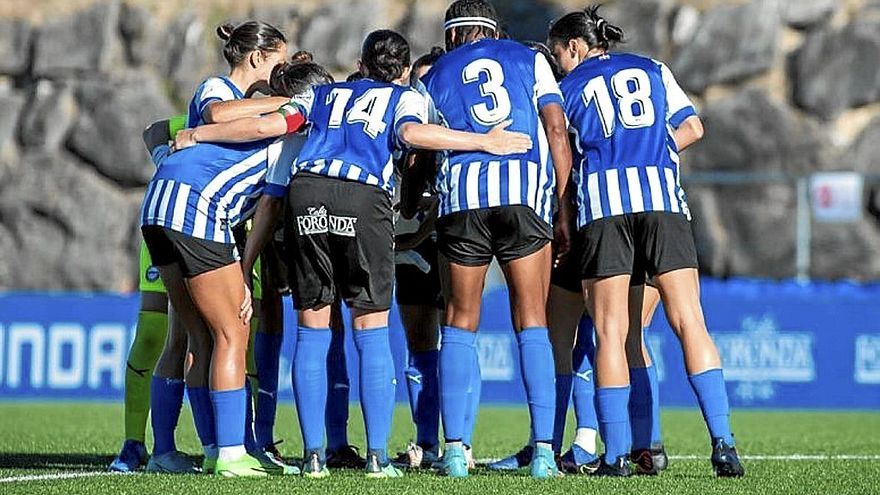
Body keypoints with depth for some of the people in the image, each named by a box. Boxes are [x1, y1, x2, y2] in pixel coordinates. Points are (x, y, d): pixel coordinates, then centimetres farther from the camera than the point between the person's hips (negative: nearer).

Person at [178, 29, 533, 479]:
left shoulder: (324, 94, 28)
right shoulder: (405, 97, 21)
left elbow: (269, 126, 17)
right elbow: (412, 133, -2)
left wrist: (197, 135, 27)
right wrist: (484, 142, 1)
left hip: (307, 191, 3)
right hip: (364, 198, -2)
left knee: (312, 329, 8)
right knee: (372, 332, 4)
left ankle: (314, 454, 5)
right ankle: (378, 455, 0)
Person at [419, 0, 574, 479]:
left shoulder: (435, 76, 22)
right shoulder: (529, 59, 19)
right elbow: (557, 132, 9)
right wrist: (564, 208, 9)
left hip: (460, 192, 1)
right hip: (525, 190, -1)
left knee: (460, 323, 8)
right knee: (531, 321, 2)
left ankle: (454, 448, 1)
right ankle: (543, 448, -7)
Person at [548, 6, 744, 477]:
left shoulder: (570, 88, 15)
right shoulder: (652, 70, 21)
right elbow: (692, 128, 17)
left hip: (603, 200, -1)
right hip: (663, 196, 2)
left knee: (609, 332, 0)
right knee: (689, 321, -3)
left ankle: (616, 454, -6)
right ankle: (723, 444, -14)